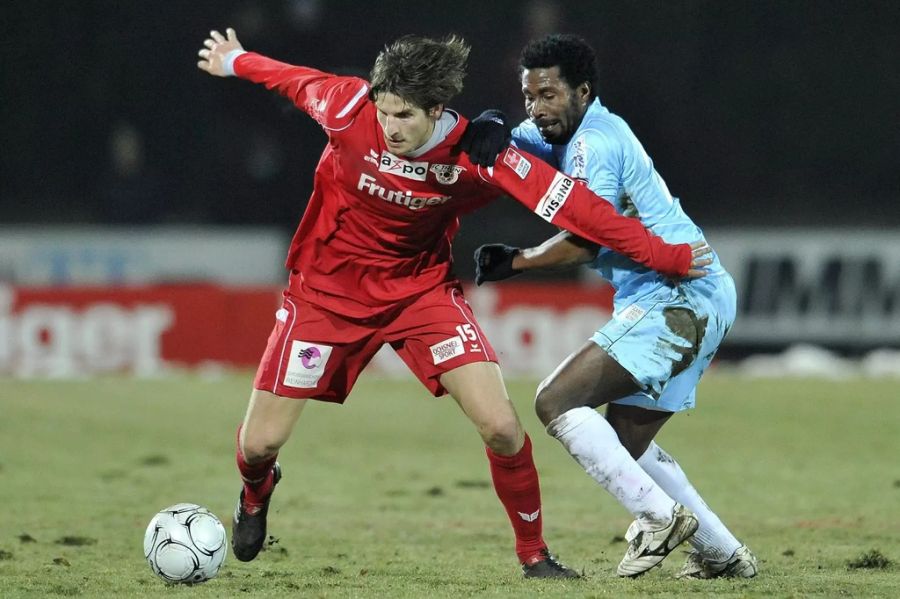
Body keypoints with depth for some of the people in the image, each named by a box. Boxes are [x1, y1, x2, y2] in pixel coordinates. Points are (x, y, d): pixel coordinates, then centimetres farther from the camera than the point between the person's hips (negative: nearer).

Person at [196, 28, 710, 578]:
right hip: (329, 289, 0)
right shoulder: (349, 109, -24)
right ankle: (256, 493, 38)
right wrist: (234, 61, 16)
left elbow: (569, 202, -22)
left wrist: (661, 255, -21)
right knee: (260, 443, -1)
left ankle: (533, 554, 8)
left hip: (422, 289, 0)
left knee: (502, 427, -15)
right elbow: (297, 80, -2)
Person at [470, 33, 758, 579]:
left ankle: (660, 517, -18)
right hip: (704, 298, 11)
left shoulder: (594, 140, -12)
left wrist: (516, 261, -8)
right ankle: (723, 554, 20)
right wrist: (491, 132, -2)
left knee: (556, 402, -15)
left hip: (677, 297, -11)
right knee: (626, 442, 18)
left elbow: (585, 241, -18)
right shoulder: (571, 134, 18)